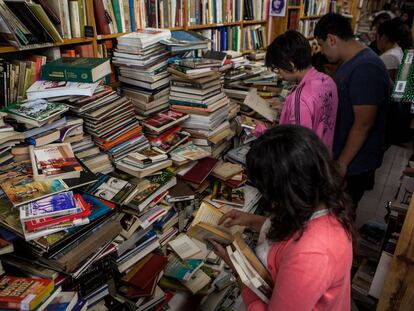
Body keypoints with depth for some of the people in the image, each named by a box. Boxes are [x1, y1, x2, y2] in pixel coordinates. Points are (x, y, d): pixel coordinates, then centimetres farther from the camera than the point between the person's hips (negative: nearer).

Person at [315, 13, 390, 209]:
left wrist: (342, 164, -20)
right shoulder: (351, 62, 8)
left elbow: (364, 123, -26)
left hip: (354, 163, -9)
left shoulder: (365, 69, -25)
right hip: (340, 154, 9)